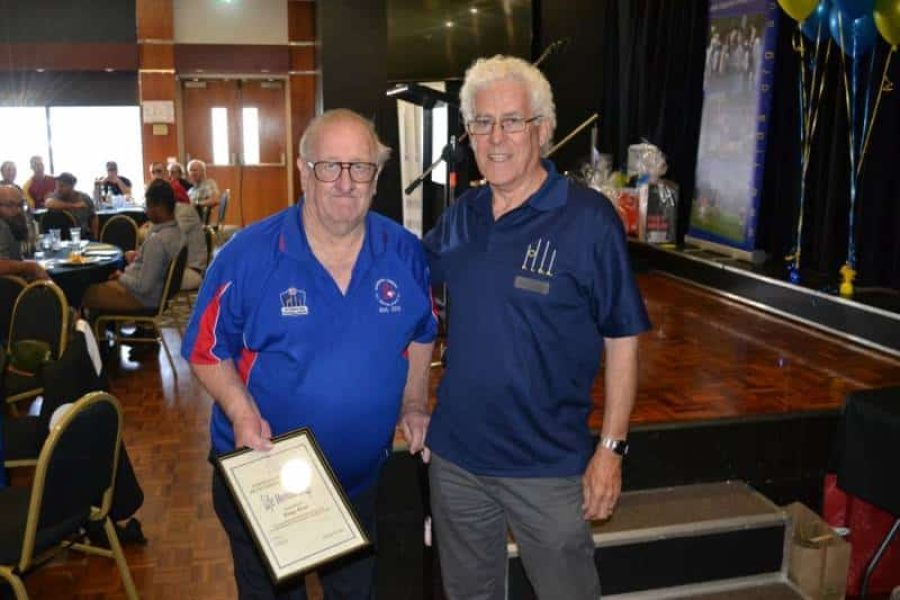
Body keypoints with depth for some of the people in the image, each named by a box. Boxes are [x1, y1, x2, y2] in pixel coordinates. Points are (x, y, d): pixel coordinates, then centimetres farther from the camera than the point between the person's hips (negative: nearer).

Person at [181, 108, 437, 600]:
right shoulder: (247, 255, -17)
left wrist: (412, 406, 0)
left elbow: (420, 335, 8)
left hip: (363, 480, 3)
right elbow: (207, 349, -10)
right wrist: (243, 414, -24)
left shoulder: (404, 253, -7)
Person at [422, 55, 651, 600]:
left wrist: (611, 448, -12)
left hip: (548, 463, -5)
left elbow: (622, 340, -10)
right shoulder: (461, 215, 2)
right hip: (455, 453, 5)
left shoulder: (589, 218, -14)